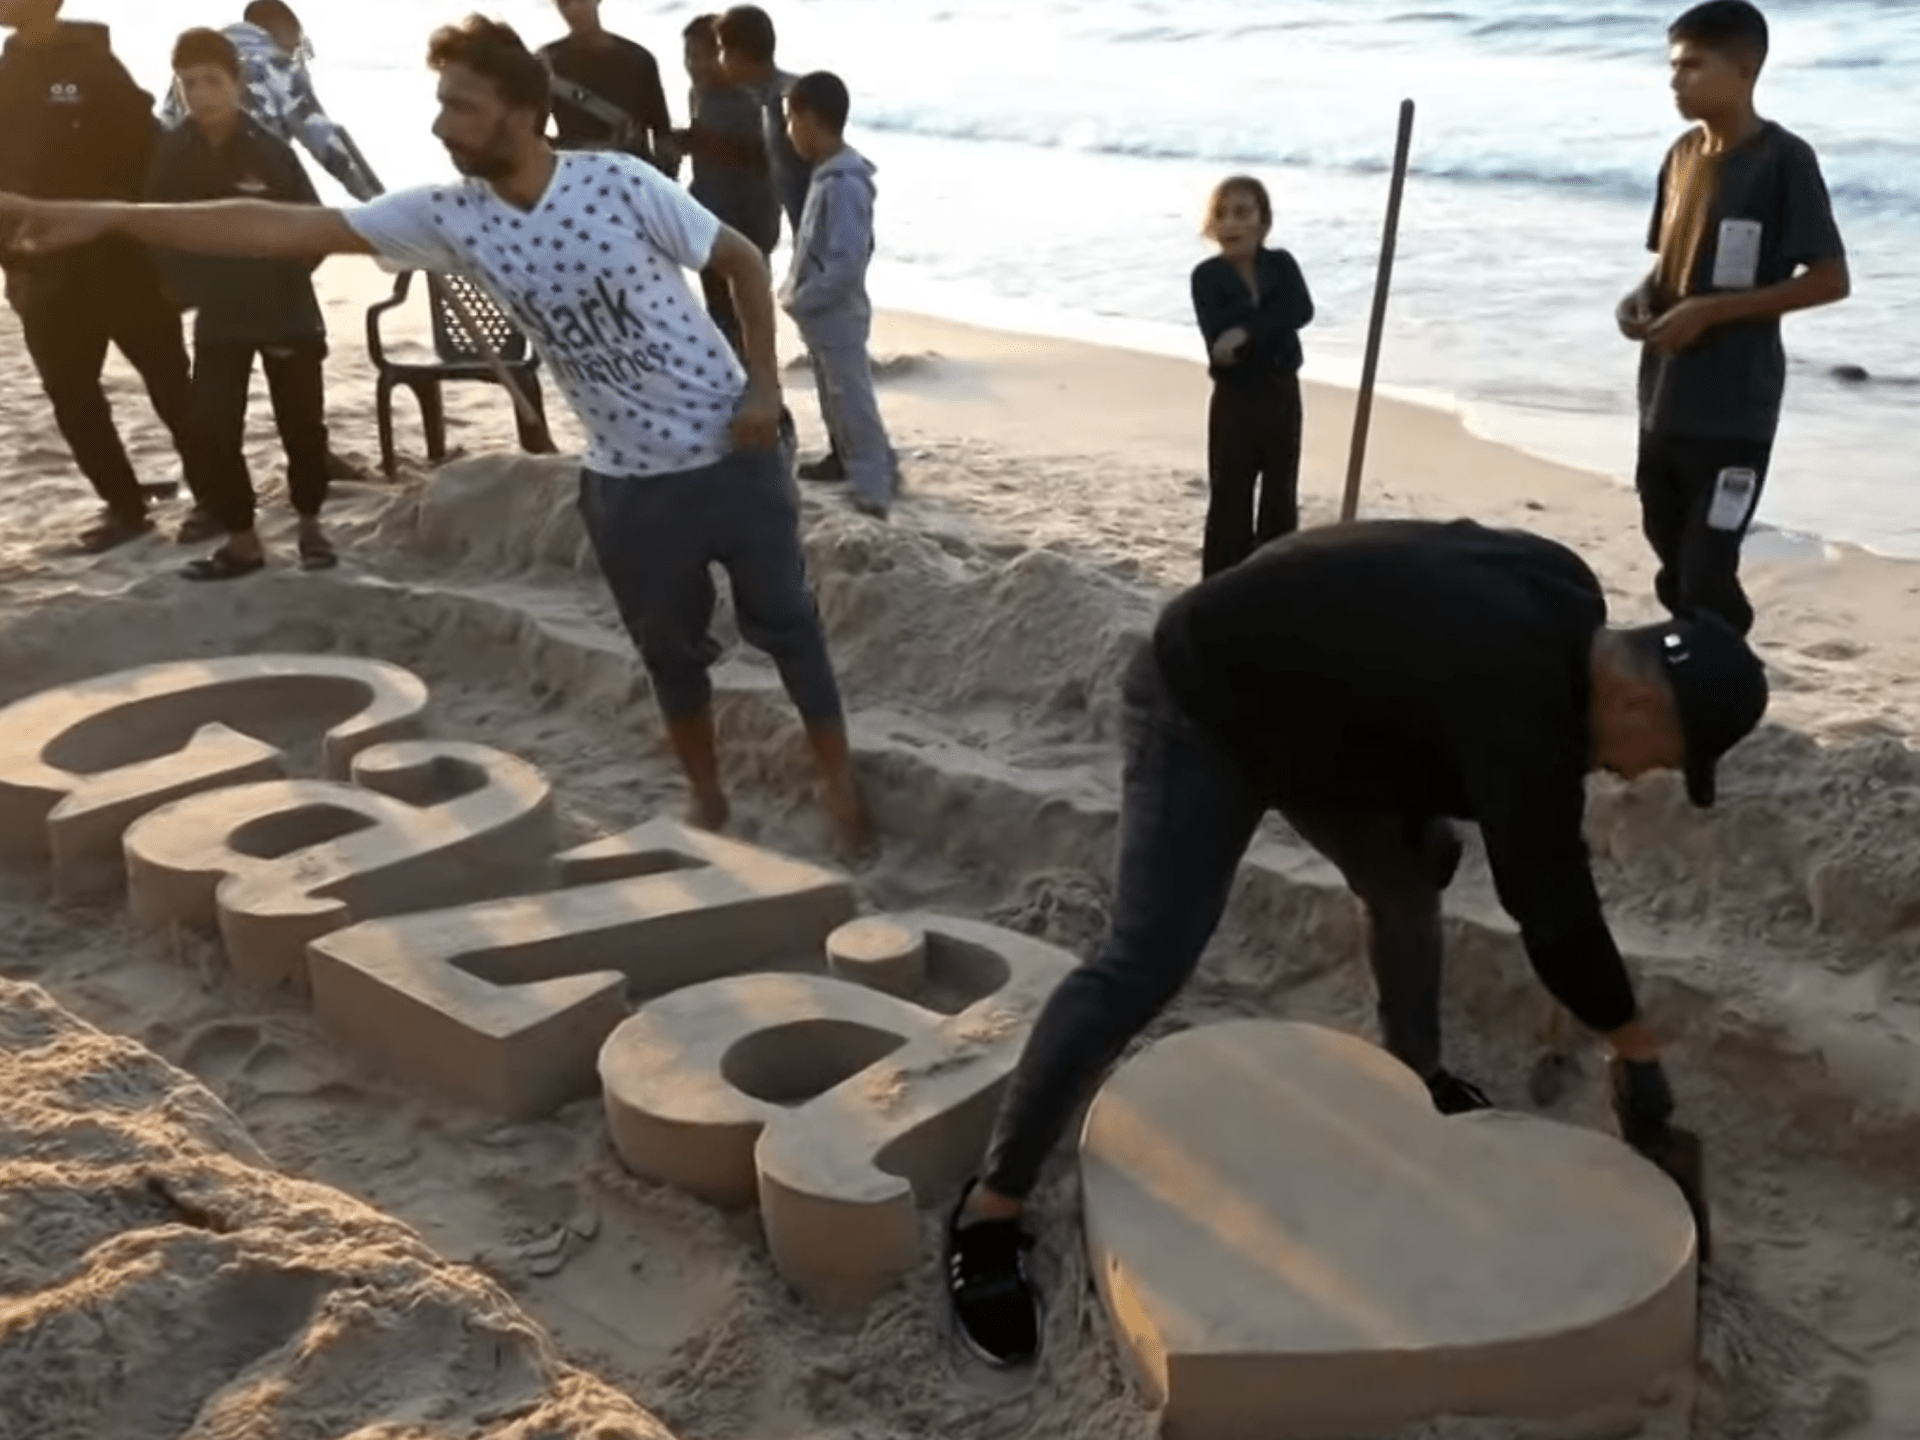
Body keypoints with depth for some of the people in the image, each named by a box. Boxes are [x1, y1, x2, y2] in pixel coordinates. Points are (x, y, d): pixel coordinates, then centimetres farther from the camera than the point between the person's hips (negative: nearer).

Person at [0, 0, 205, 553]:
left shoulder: (93, 65, -6)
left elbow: (150, 152, -9)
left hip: (121, 263, -6)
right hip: (45, 274, 6)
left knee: (171, 387, 2)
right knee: (72, 398, 9)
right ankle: (124, 504, 21)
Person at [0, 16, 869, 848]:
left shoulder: (620, 183, -17)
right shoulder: (451, 217, -7)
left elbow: (744, 260, -5)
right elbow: (287, 228, -11)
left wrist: (764, 386, -11)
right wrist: (106, 218, -16)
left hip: (730, 456, -3)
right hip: (627, 483, 3)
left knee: (785, 622, 10)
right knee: (670, 649, 15)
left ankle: (840, 788, 27)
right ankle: (707, 799, 35)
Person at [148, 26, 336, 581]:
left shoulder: (272, 151, -12)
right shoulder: (172, 155, -4)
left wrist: (281, 281, -12)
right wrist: (191, 287, -6)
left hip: (285, 310, -2)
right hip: (218, 317, 2)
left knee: (302, 424, 6)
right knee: (212, 429, -4)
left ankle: (310, 524, 25)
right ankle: (241, 539, 8)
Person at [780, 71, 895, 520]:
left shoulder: (844, 185, -24)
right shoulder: (827, 175, 6)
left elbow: (846, 266, -28)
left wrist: (797, 300, -19)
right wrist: (795, 291, 9)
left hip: (837, 320, -9)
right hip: (823, 319, 9)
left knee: (854, 405, -2)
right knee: (835, 401, 22)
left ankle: (872, 495, 4)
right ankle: (848, 462, 37)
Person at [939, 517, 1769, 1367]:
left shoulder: (1557, 607, -4)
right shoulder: (1518, 698, -32)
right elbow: (1551, 896, -24)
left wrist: (1423, 815, 2)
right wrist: (1637, 1051, -10)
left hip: (1301, 700, 10)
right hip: (1200, 708, -10)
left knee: (1407, 883, 17)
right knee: (1147, 965, -18)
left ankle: (1415, 1080, 40)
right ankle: (991, 1208, -11)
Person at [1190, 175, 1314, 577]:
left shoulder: (1282, 264, -1)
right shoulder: (1207, 276, -10)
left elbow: (1303, 311, -20)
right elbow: (1219, 342, -24)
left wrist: (1247, 332, -30)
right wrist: (1272, 325, -23)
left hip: (1283, 394, 4)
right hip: (1234, 400, -3)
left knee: (1281, 497, 12)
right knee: (1230, 500, -1)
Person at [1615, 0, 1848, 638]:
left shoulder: (1784, 159, -11)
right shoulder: (1682, 155, 11)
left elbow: (1831, 280, -12)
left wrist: (1709, 311, -19)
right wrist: (1641, 298, -1)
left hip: (1733, 414, -7)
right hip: (1663, 404, 7)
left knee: (1706, 580, -7)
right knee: (1676, 571, 15)